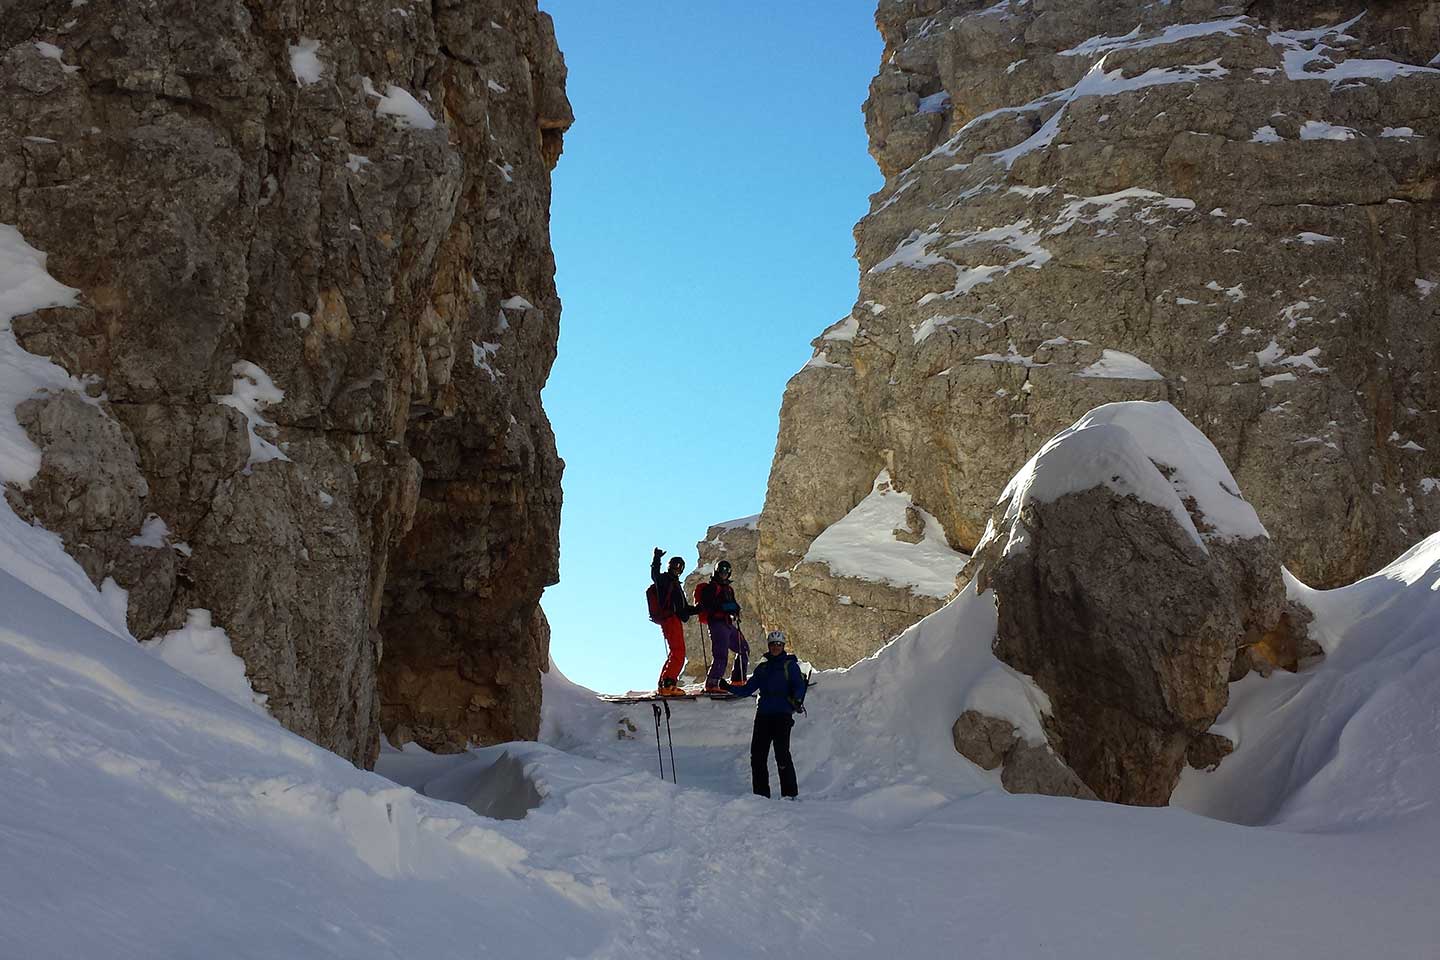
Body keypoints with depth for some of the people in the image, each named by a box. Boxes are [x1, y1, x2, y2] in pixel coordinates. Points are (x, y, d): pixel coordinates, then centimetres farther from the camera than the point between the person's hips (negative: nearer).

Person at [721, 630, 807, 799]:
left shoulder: (790, 665, 4)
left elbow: (799, 686, -7)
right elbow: (748, 688, 18)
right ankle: (761, 794, 9)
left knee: (782, 754, -13)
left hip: (782, 715, -5)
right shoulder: (762, 667, 18)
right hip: (763, 715, 5)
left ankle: (790, 793, -6)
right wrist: (729, 687, 3)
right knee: (757, 755, 1)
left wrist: (797, 700, -27)